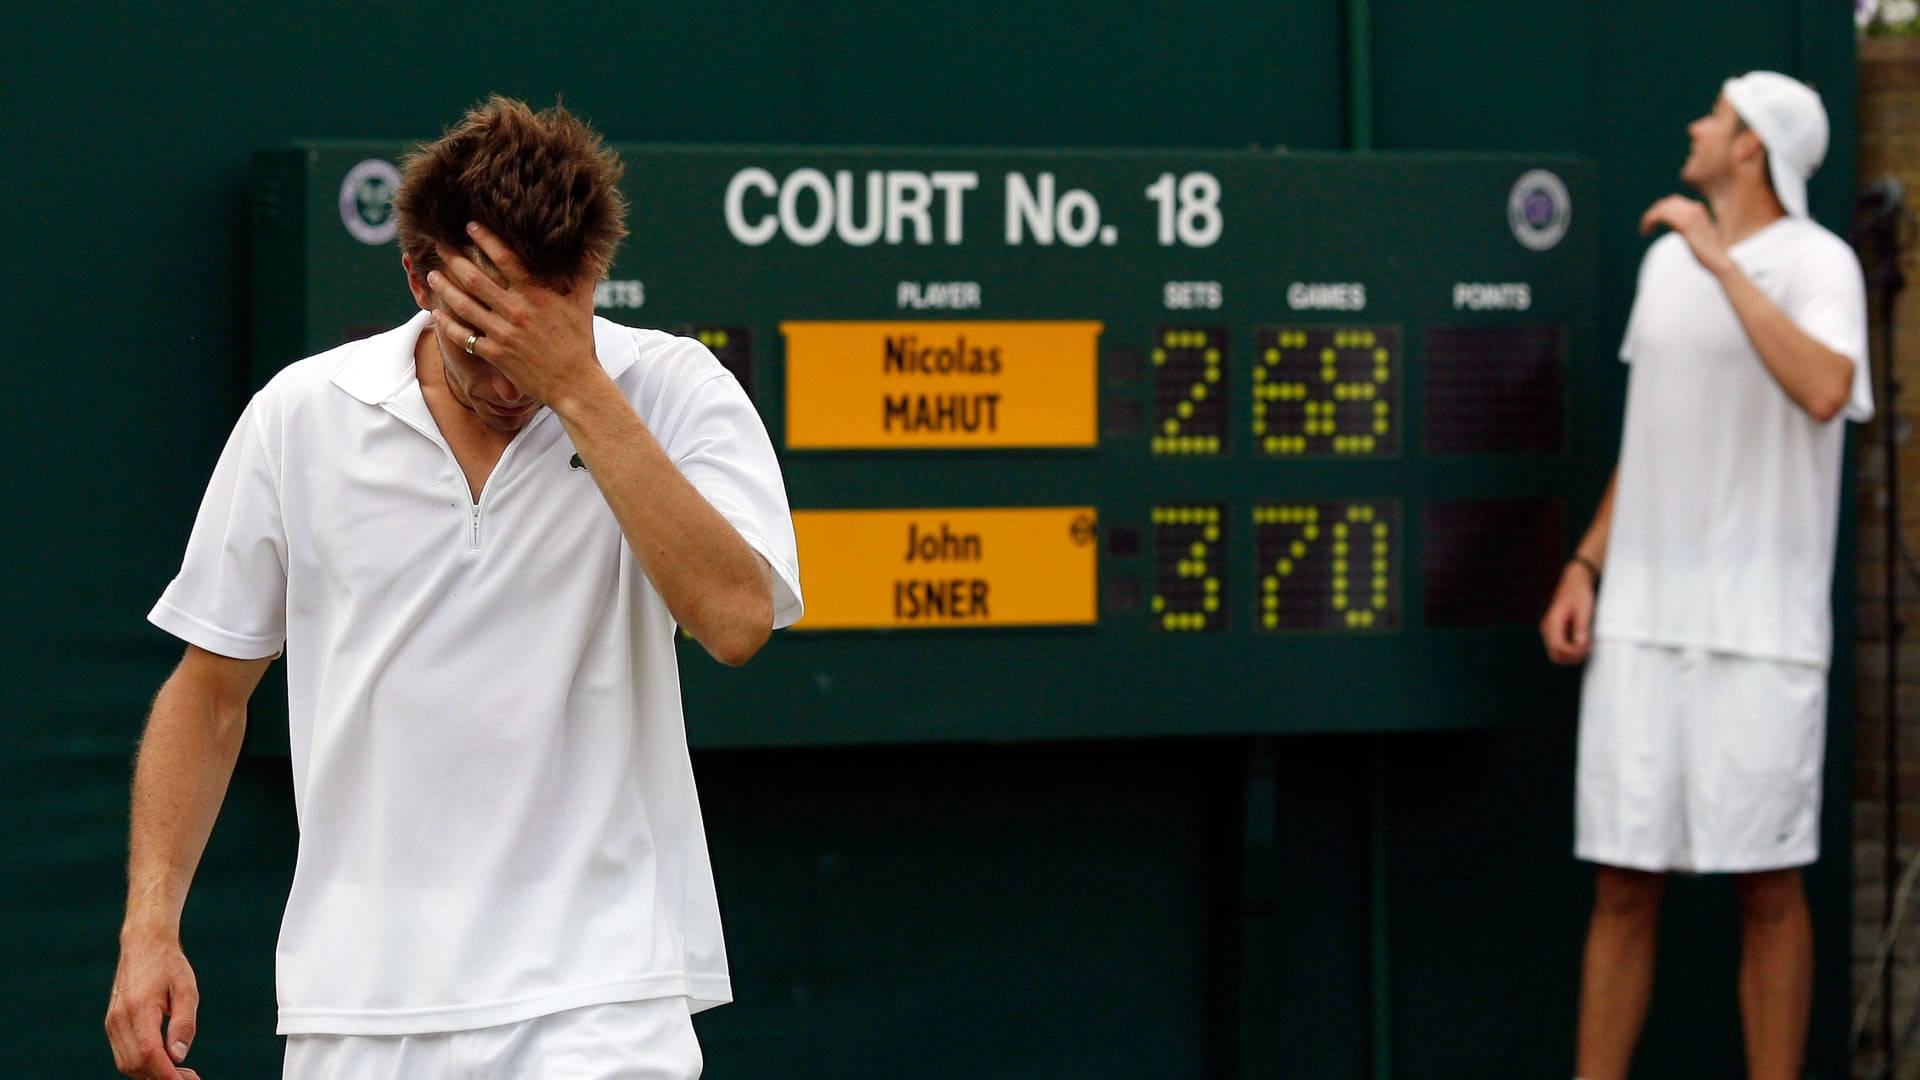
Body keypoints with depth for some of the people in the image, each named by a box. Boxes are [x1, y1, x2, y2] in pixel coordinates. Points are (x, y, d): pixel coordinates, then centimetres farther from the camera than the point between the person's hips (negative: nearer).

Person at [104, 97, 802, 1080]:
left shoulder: (672, 392, -3)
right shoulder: (301, 416, 3)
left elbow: (736, 618, -20)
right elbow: (209, 692, 12)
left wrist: (576, 388, -19)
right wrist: (150, 927, 3)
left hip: (597, 1000, -2)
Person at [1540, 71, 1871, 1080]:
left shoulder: (1816, 263, -5)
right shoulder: (1665, 260, 15)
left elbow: (1823, 391, -25)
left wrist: (1722, 260, -21)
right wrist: (1586, 567, 13)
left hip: (1759, 629, -5)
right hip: (1642, 619, 5)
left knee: (1767, 885, -1)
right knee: (1623, 886, 4)